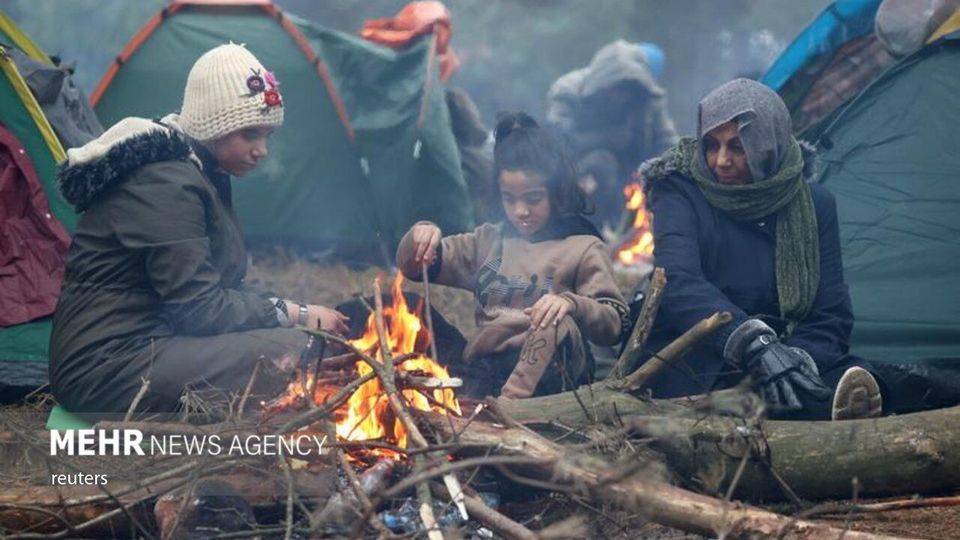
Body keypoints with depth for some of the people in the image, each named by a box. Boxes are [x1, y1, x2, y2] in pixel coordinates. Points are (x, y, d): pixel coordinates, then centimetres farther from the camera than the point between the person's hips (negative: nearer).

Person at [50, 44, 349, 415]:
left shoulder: (200, 174, 14)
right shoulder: (167, 186, -17)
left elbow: (215, 292, 16)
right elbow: (200, 309, -20)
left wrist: (293, 314, 1)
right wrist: (294, 315, -12)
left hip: (139, 345, 10)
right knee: (288, 352, -22)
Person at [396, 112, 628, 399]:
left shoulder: (583, 249, 8)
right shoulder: (489, 240, 21)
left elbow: (614, 324, -3)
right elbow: (413, 267, 21)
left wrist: (570, 304, -24)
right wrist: (420, 238, -3)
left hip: (543, 372, -5)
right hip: (482, 372, 5)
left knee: (560, 328, -35)